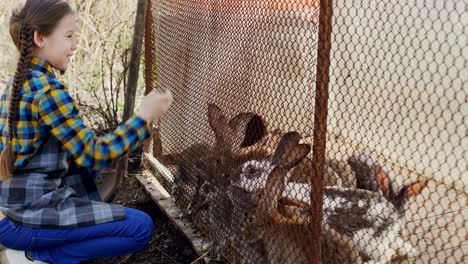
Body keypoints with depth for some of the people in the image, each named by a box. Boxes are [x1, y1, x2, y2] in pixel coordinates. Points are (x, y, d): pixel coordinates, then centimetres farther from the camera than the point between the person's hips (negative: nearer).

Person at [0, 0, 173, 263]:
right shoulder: (48, 89, -20)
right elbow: (93, 155, -18)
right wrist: (145, 116, -13)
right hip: (24, 219, -10)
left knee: (85, 168, 30)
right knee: (141, 227, -11)